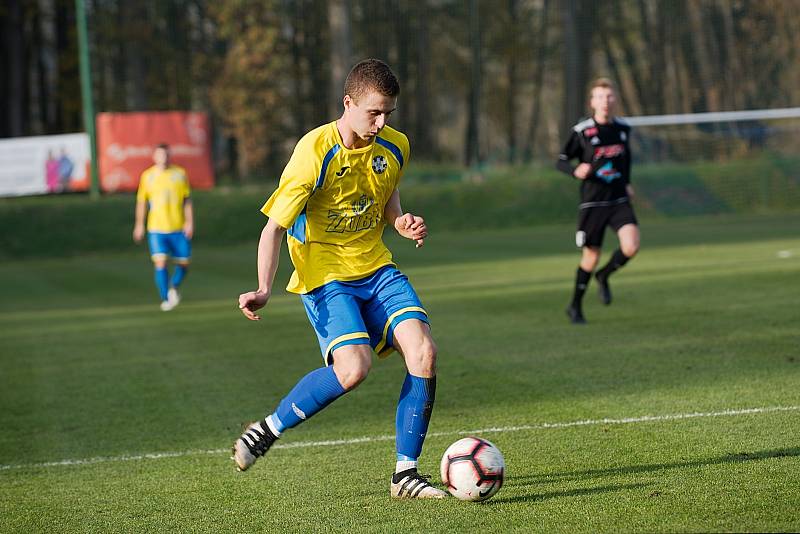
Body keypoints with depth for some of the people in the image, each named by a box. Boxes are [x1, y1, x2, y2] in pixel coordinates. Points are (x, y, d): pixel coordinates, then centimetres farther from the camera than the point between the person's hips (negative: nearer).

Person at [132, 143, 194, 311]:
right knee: (160, 262, -13)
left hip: (178, 228, 2)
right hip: (156, 228, -2)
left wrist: (190, 222, -3)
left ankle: (174, 287, 35)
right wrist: (139, 225, 9)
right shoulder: (147, 176, 2)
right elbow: (141, 201, 10)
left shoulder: (180, 174, 3)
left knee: (183, 262, 6)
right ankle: (165, 299, -5)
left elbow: (187, 200, 6)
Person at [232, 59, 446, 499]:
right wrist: (263, 290, -26)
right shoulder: (314, 153, -18)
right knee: (353, 367, -26)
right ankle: (269, 429, -1)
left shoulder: (395, 147, 0)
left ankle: (405, 474, -5)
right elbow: (275, 225, -15)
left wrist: (402, 223, -2)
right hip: (325, 275, -5)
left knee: (423, 352, -16)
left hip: (376, 268, 5)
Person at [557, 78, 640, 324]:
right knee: (591, 257, 3)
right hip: (592, 202, -3)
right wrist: (576, 170, -22)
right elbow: (561, 161, -1)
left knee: (631, 247, -18)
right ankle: (575, 307, 24)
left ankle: (604, 276, 13)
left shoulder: (623, 128, 6)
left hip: (619, 201, 3)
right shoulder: (581, 131, -8)